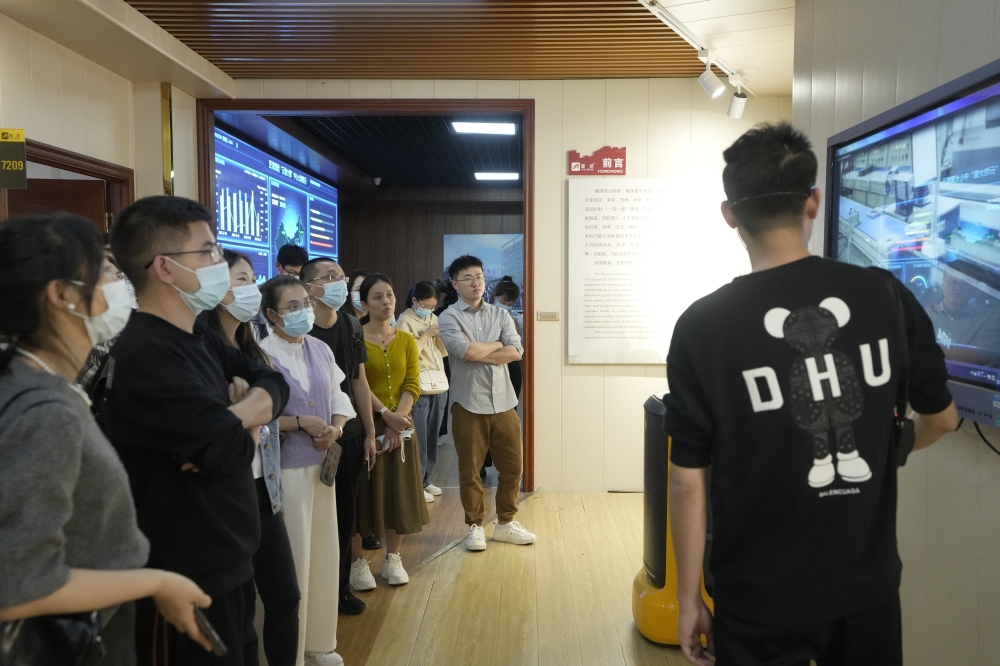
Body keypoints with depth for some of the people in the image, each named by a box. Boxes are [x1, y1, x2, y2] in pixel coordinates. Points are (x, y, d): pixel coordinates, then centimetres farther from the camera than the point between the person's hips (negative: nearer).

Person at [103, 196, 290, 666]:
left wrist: (236, 414, -16)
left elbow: (273, 383, 5)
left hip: (227, 564, 9)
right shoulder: (146, 355, -23)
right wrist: (246, 417, -6)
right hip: (186, 580, -9)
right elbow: (232, 447, -28)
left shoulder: (196, 339, 8)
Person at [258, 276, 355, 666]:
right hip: (284, 468, -6)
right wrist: (299, 423, -21)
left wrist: (335, 428, -9)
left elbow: (339, 399, 10)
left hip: (322, 464, 6)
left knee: (324, 552, 14)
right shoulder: (262, 354, -13)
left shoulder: (321, 350, 6)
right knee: (291, 557, 3)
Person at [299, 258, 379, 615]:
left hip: (350, 433, 5)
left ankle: (341, 585, 29)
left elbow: (359, 381, 9)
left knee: (346, 512, 13)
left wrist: (369, 433, 9)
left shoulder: (351, 325, 5)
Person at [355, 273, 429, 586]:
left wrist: (397, 418, -13)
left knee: (399, 491, 8)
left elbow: (412, 385, 0)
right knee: (363, 492, 1)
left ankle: (393, 559, 22)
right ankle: (358, 562, 14)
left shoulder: (407, 341, 8)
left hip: (401, 426, 4)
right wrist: (385, 414, -20)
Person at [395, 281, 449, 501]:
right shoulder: (405, 322, -6)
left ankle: (425, 481, 24)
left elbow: (444, 351, 13)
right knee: (419, 439, -3)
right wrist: (426, 335, -13)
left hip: (439, 386, 7)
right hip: (419, 389, -7)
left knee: (432, 438, 12)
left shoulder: (434, 319, 14)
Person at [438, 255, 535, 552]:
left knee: (511, 466, 10)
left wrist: (478, 351, -13)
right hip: (469, 404, -3)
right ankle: (475, 526, 24)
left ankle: (505, 522, 28)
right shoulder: (449, 317, -3)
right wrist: (497, 345, -4)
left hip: (504, 402, 4)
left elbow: (515, 351, -6)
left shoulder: (500, 314, 8)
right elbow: (466, 352, -20)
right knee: (470, 470, 7)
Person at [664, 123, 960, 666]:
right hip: (869, 585, 4)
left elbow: (687, 482, -13)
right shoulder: (887, 296, -8)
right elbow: (941, 420, 7)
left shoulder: (702, 326, -17)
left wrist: (689, 598, 0)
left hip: (762, 600, -3)